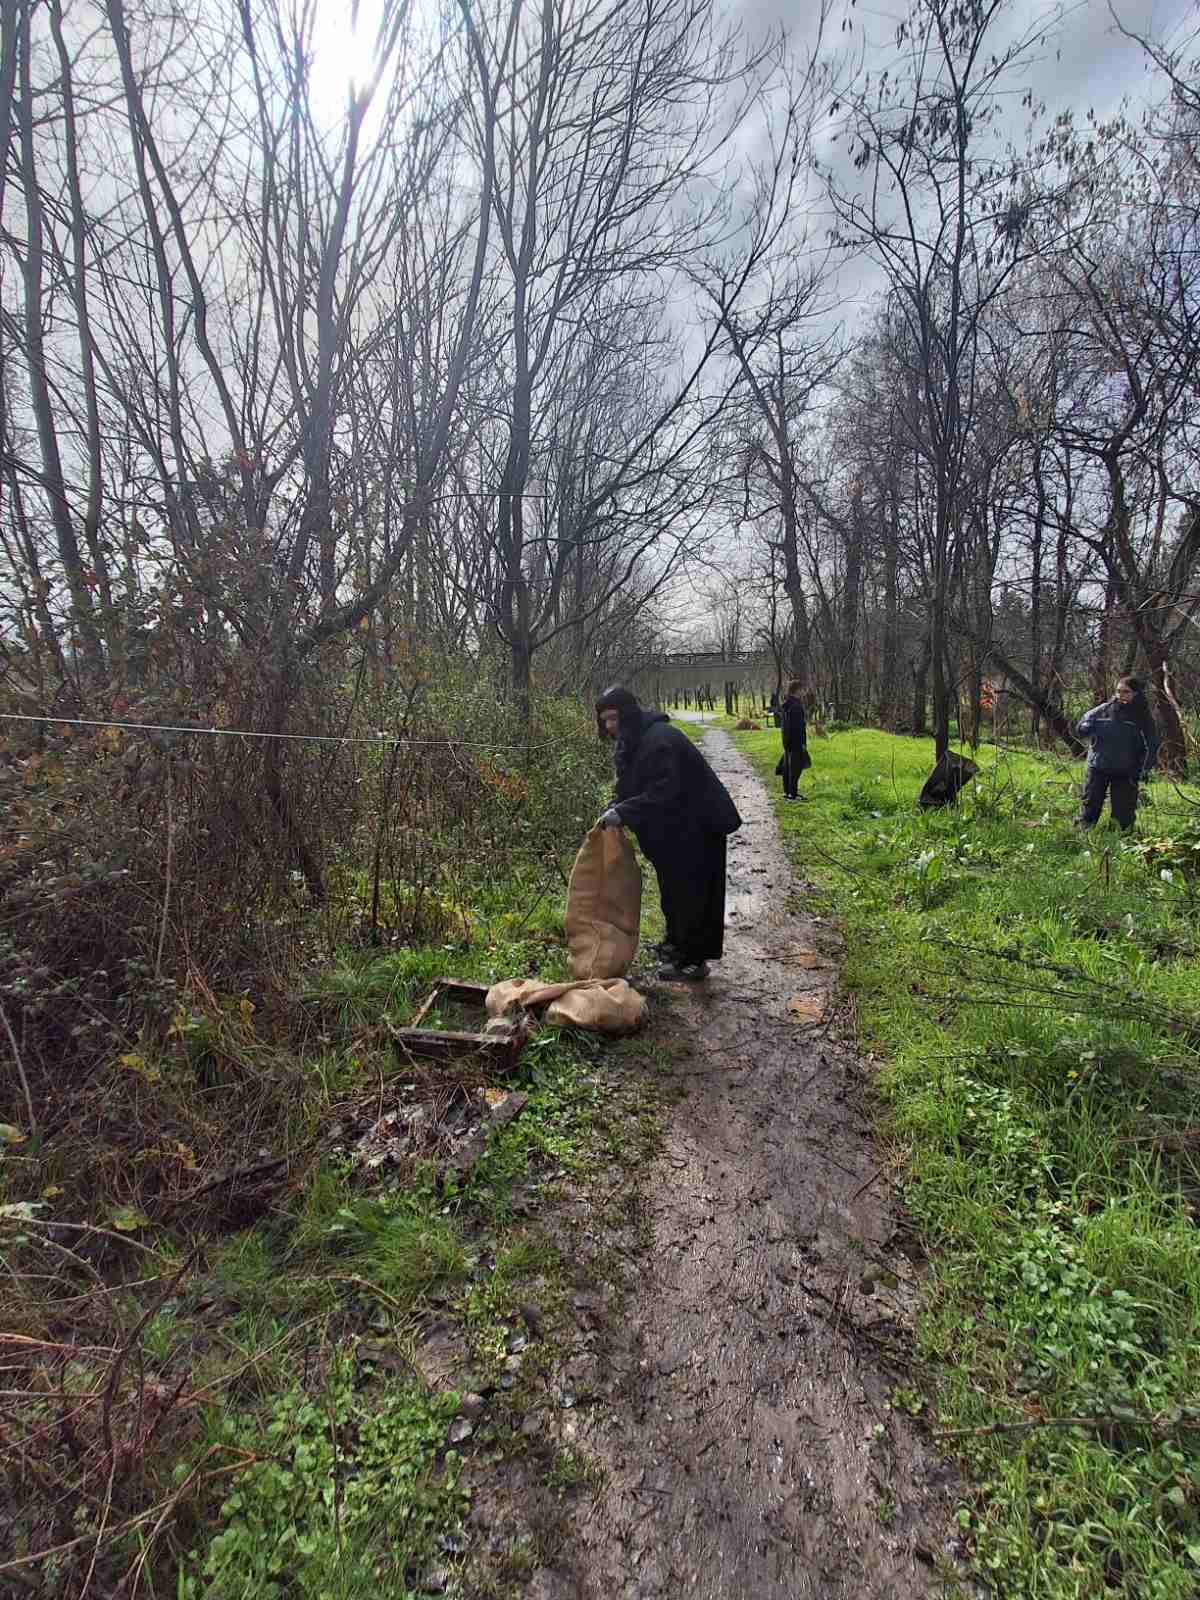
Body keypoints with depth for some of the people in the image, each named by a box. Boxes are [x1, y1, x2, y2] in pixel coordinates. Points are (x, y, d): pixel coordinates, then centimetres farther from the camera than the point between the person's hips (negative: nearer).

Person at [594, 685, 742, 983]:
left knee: (690, 892, 0)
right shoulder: (631, 742, 6)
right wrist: (614, 810, -9)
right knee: (673, 889, 21)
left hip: (696, 827, -10)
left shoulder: (660, 739, -26)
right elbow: (628, 787, 9)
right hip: (672, 830, 10)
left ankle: (692, 961, 12)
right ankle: (678, 944, 38)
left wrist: (624, 812, -34)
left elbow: (666, 791, -33)